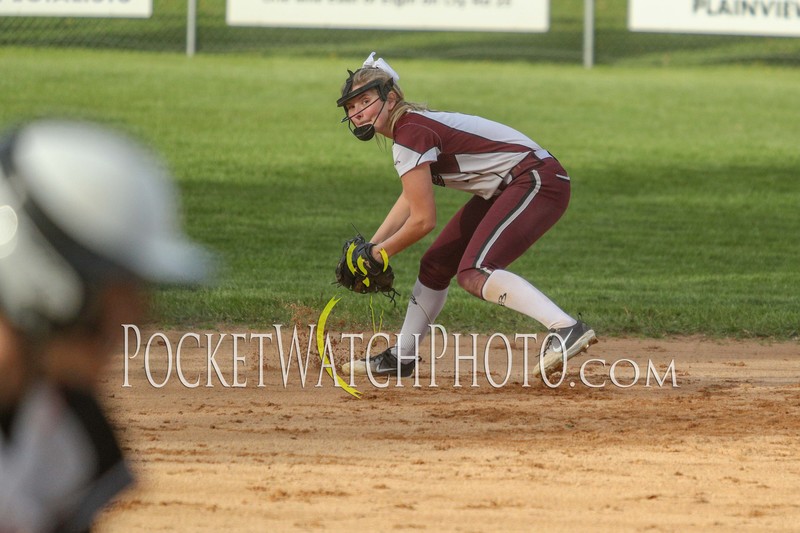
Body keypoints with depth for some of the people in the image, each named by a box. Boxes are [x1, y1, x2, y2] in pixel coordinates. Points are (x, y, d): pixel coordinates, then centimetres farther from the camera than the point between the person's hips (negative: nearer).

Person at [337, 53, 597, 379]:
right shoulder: (409, 126, 11)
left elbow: (423, 221, -17)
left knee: (473, 274, -26)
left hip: (538, 181, -11)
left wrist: (380, 253, -2)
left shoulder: (411, 134, -18)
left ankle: (567, 329, -41)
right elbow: (412, 199, 24)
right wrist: (370, 248, 16)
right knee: (436, 265, 17)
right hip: (506, 190, 11)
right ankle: (401, 358, 33)